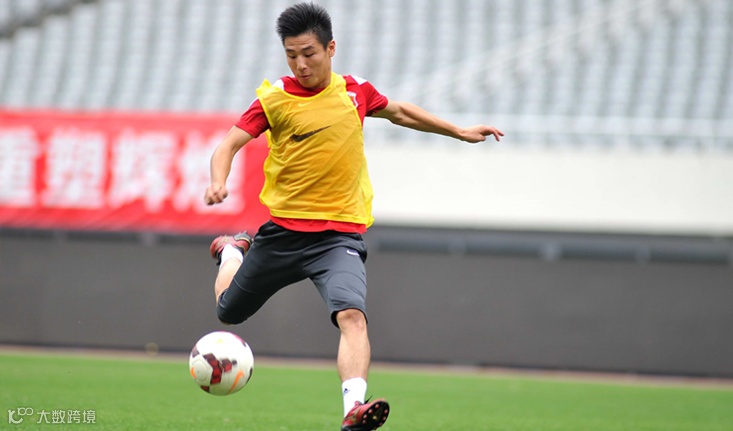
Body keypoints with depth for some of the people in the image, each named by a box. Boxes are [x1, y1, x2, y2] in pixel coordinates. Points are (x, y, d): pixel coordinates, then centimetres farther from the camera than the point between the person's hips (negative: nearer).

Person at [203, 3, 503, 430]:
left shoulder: (354, 91, 2)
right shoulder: (275, 99, -7)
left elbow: (397, 110, 23)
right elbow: (230, 144, -14)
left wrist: (460, 131, 27)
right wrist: (218, 184, -35)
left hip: (340, 234, 0)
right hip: (284, 230, 0)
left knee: (352, 315, -27)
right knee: (228, 311, 20)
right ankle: (233, 251, 53)